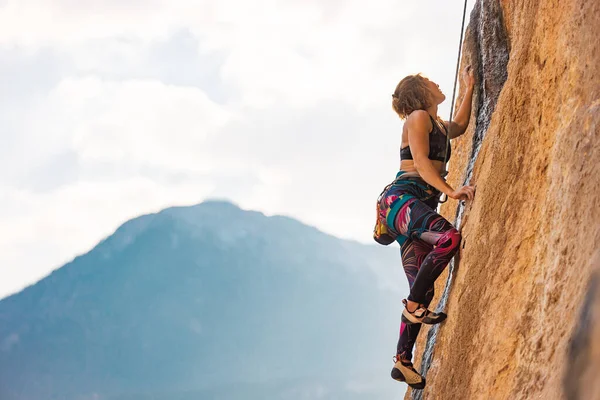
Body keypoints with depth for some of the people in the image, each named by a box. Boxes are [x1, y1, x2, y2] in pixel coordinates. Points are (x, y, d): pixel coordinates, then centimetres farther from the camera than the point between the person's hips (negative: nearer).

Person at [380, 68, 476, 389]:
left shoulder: (437, 125, 26)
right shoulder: (418, 117, 0)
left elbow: (459, 126, 44)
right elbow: (420, 161, -11)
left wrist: (469, 88, 39)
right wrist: (451, 191, -21)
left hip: (420, 206, 9)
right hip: (401, 197, -9)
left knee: (423, 291, -1)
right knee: (449, 238, -36)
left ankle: (403, 360, -1)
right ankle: (414, 305, -24)